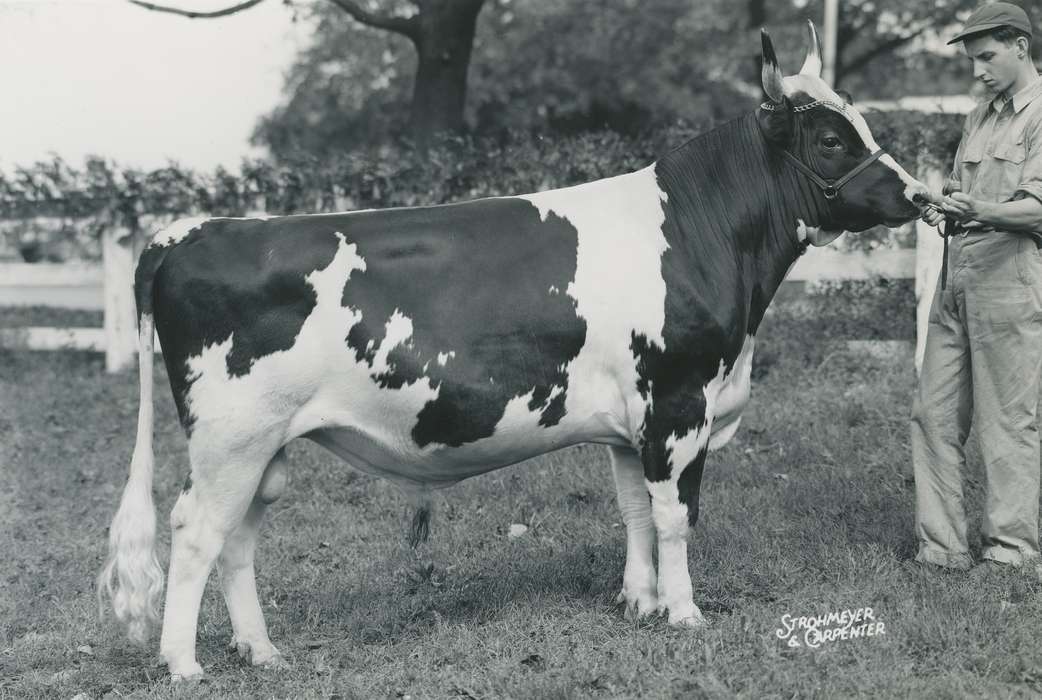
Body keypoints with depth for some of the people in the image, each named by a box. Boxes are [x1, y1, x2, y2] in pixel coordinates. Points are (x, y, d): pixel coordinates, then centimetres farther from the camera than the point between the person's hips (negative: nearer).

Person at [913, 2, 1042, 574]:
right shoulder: (980, 117, 19)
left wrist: (979, 211, -29)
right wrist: (941, 207, 3)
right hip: (957, 279, 8)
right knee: (934, 414, 6)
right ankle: (940, 547, 12)